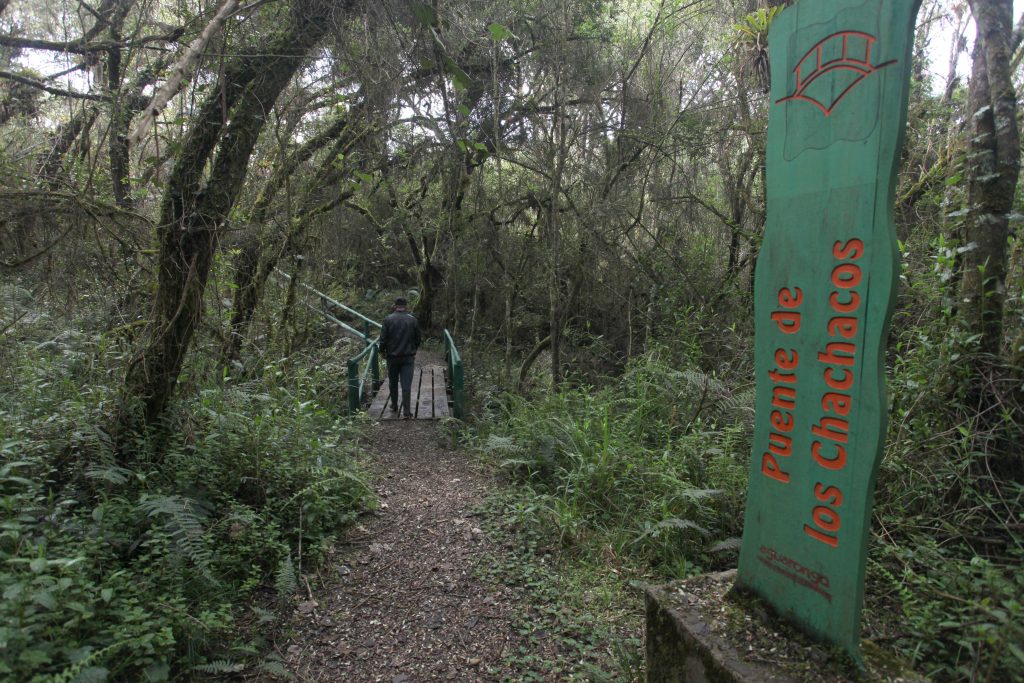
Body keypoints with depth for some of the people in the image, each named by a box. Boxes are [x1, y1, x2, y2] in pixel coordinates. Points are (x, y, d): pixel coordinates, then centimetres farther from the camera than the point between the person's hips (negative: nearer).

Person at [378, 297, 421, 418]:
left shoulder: (388, 319, -6)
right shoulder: (412, 320, -2)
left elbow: (383, 338, -6)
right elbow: (417, 339, 5)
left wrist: (382, 351, 11)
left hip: (392, 356, 0)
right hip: (408, 357, 0)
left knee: (393, 382, 16)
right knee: (406, 384, -2)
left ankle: (394, 407, 27)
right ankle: (406, 411, -6)